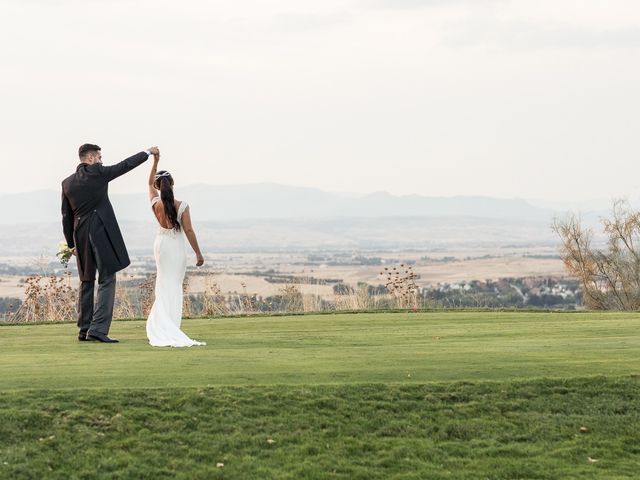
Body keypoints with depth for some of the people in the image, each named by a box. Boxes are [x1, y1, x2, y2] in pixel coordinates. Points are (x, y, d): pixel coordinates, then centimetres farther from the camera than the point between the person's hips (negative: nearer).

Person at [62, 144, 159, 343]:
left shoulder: (67, 183, 9)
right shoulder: (97, 173, -6)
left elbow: (66, 217, 12)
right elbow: (125, 165, 4)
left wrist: (71, 244, 20)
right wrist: (148, 152, 18)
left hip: (81, 237, 6)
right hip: (102, 234, -6)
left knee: (86, 282, 15)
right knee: (107, 280, -5)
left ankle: (84, 330, 18)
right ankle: (98, 329, -14)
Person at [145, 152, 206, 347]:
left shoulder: (156, 204, -7)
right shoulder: (182, 206, -16)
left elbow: (150, 183, 11)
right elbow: (188, 231, -15)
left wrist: (155, 162, 14)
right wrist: (198, 253, -8)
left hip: (161, 244, 3)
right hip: (177, 247, -3)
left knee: (164, 286, 11)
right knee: (174, 286, 4)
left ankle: (161, 330, 4)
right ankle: (170, 329, 0)